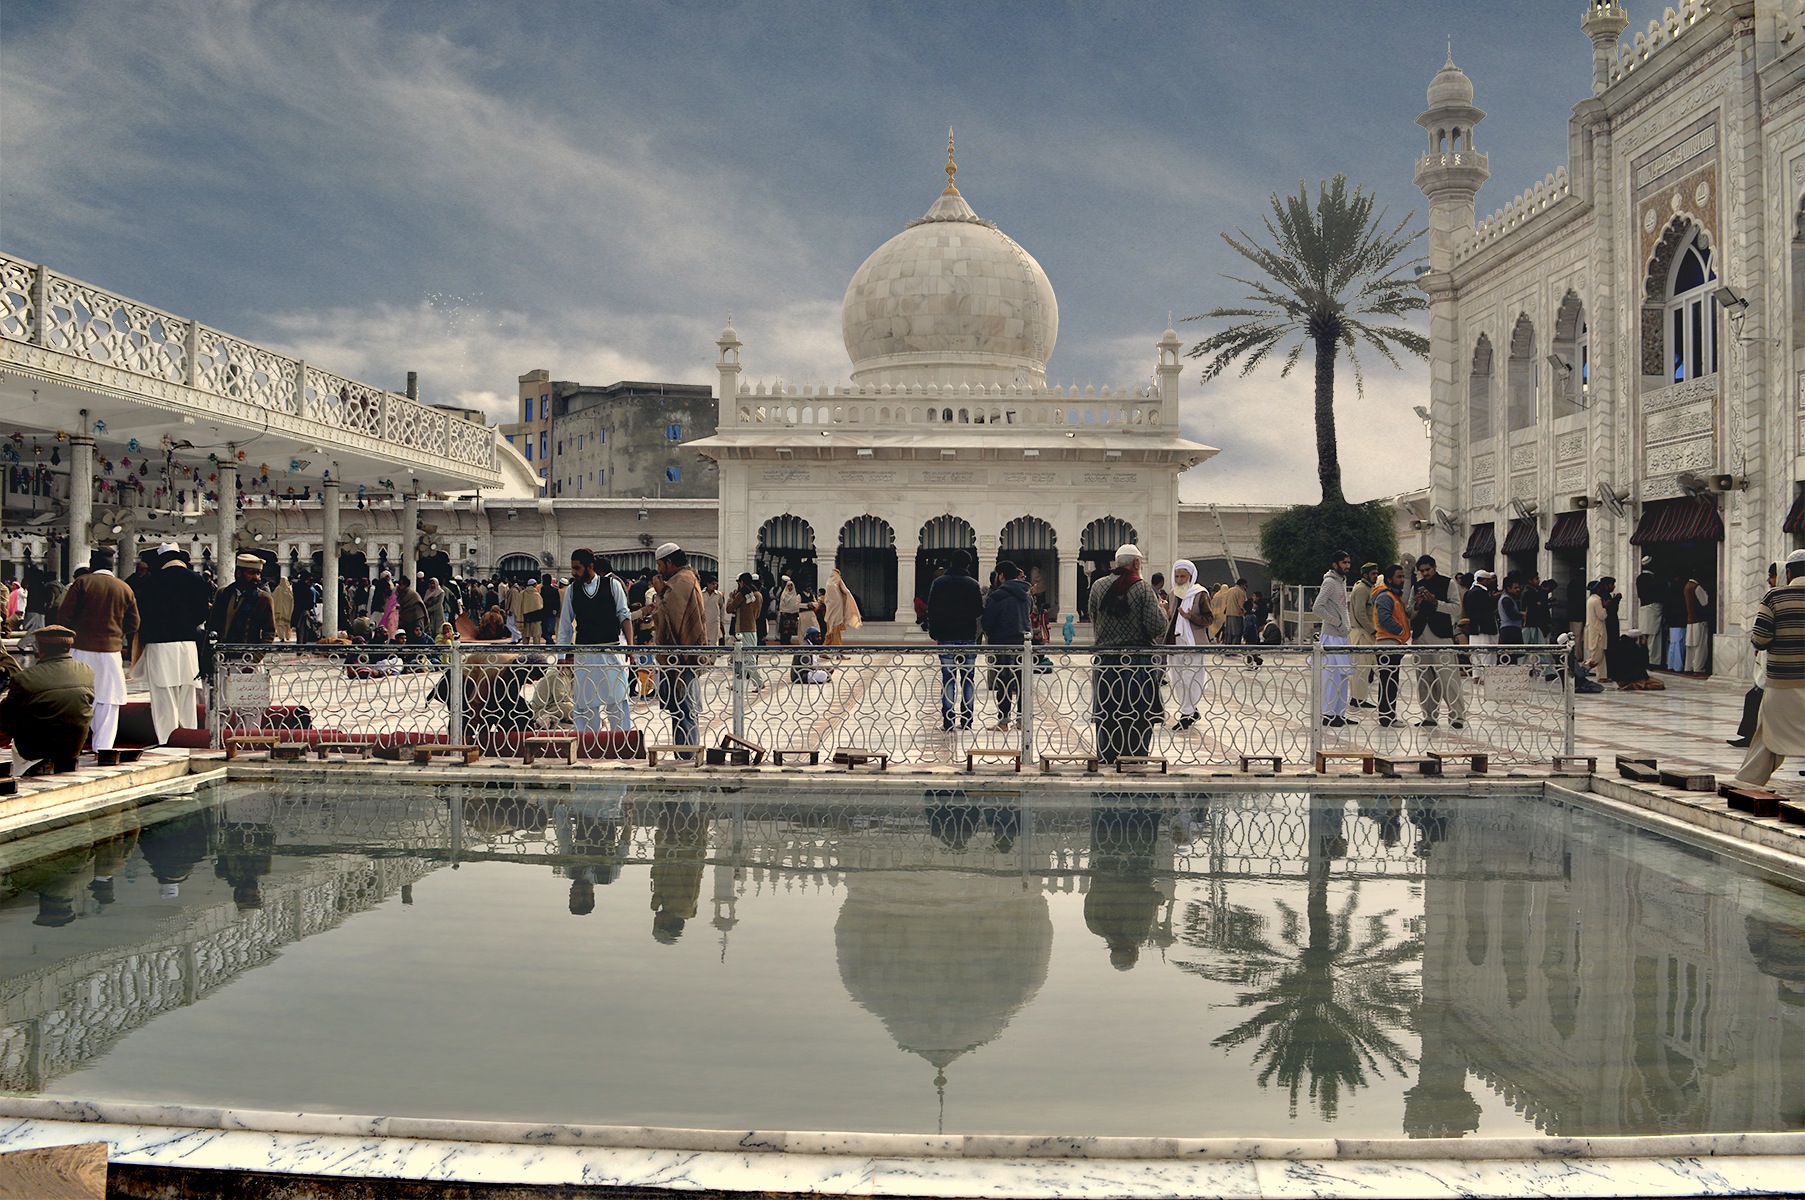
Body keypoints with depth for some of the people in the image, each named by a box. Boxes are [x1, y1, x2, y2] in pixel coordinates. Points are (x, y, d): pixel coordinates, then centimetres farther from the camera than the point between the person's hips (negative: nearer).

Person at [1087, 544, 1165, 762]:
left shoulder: (1098, 586, 3)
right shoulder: (1142, 587, -7)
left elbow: (1094, 624, 10)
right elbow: (1156, 628, -11)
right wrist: (1161, 611, 8)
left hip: (1106, 659, 3)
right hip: (1138, 661, -3)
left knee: (1107, 716, 9)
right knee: (1138, 715, 4)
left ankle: (1106, 758, 12)